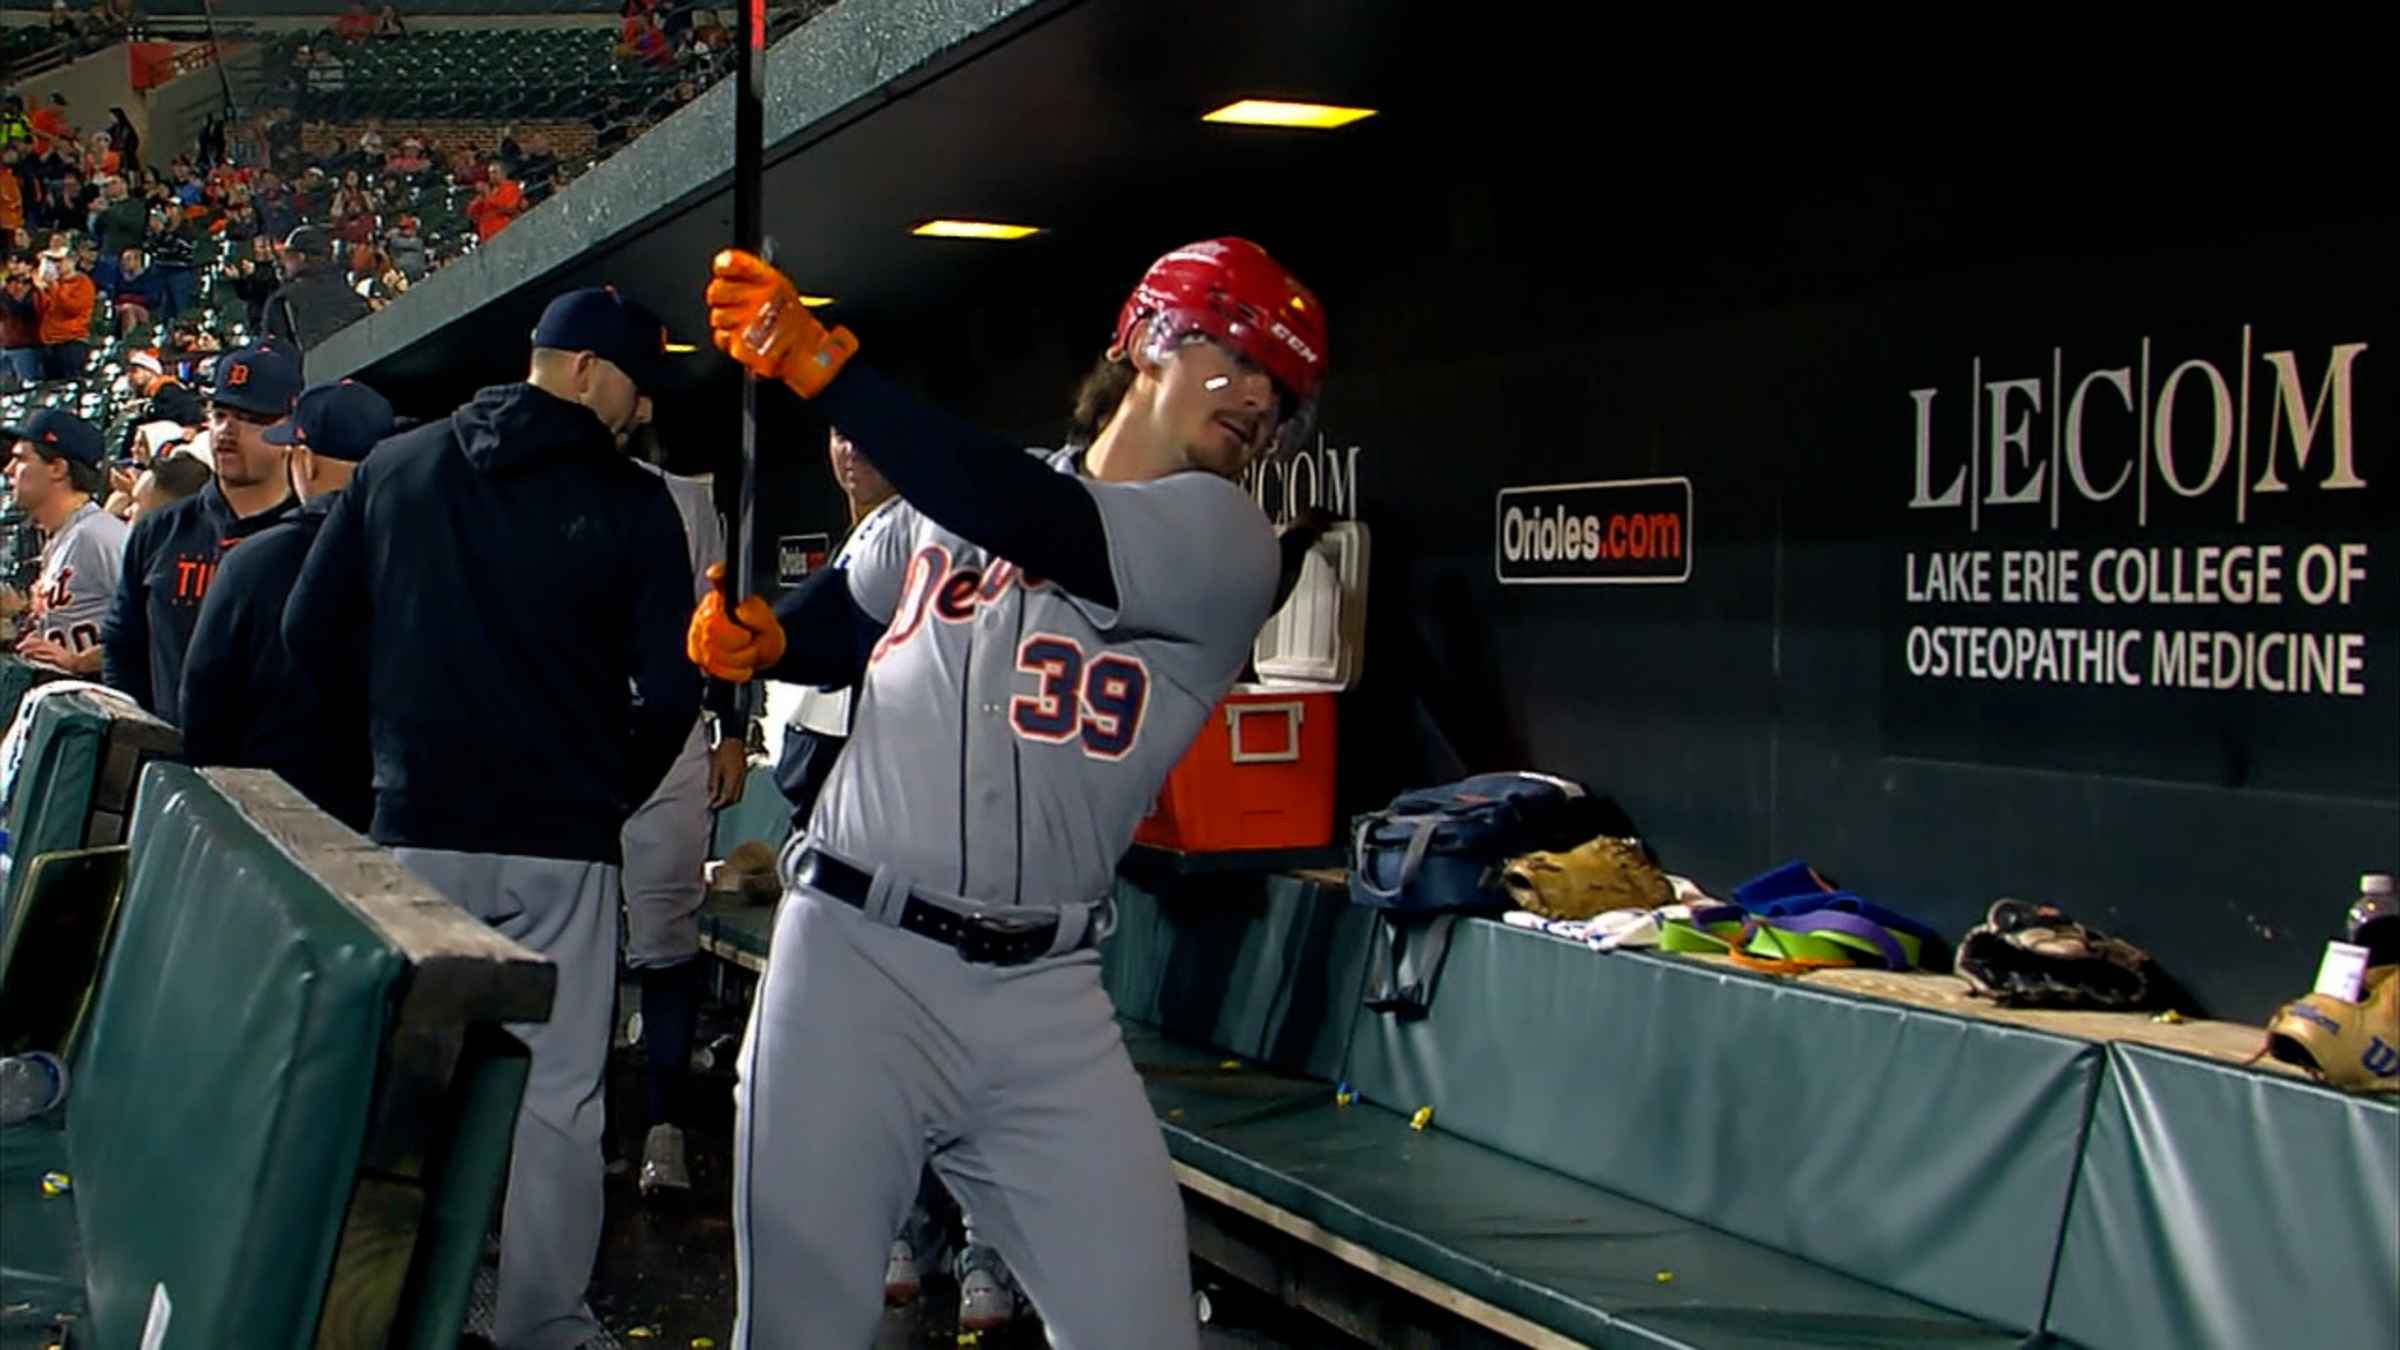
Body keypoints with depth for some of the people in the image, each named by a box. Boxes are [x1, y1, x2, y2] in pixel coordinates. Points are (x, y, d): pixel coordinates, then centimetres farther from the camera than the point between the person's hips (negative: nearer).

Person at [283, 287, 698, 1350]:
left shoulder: (393, 466, 5)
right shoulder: (632, 503, -6)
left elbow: (311, 634, 6)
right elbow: (670, 691, -10)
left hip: (414, 831, 3)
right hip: (560, 844, -3)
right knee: (555, 1098, 3)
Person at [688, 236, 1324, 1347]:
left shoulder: (1226, 541, -2)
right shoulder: (953, 495, 10)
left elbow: (1037, 530, -19)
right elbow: (843, 621, 24)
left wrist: (823, 362, -23)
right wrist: (760, 638, 0)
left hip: (1044, 1001, -1)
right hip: (851, 956, 1)